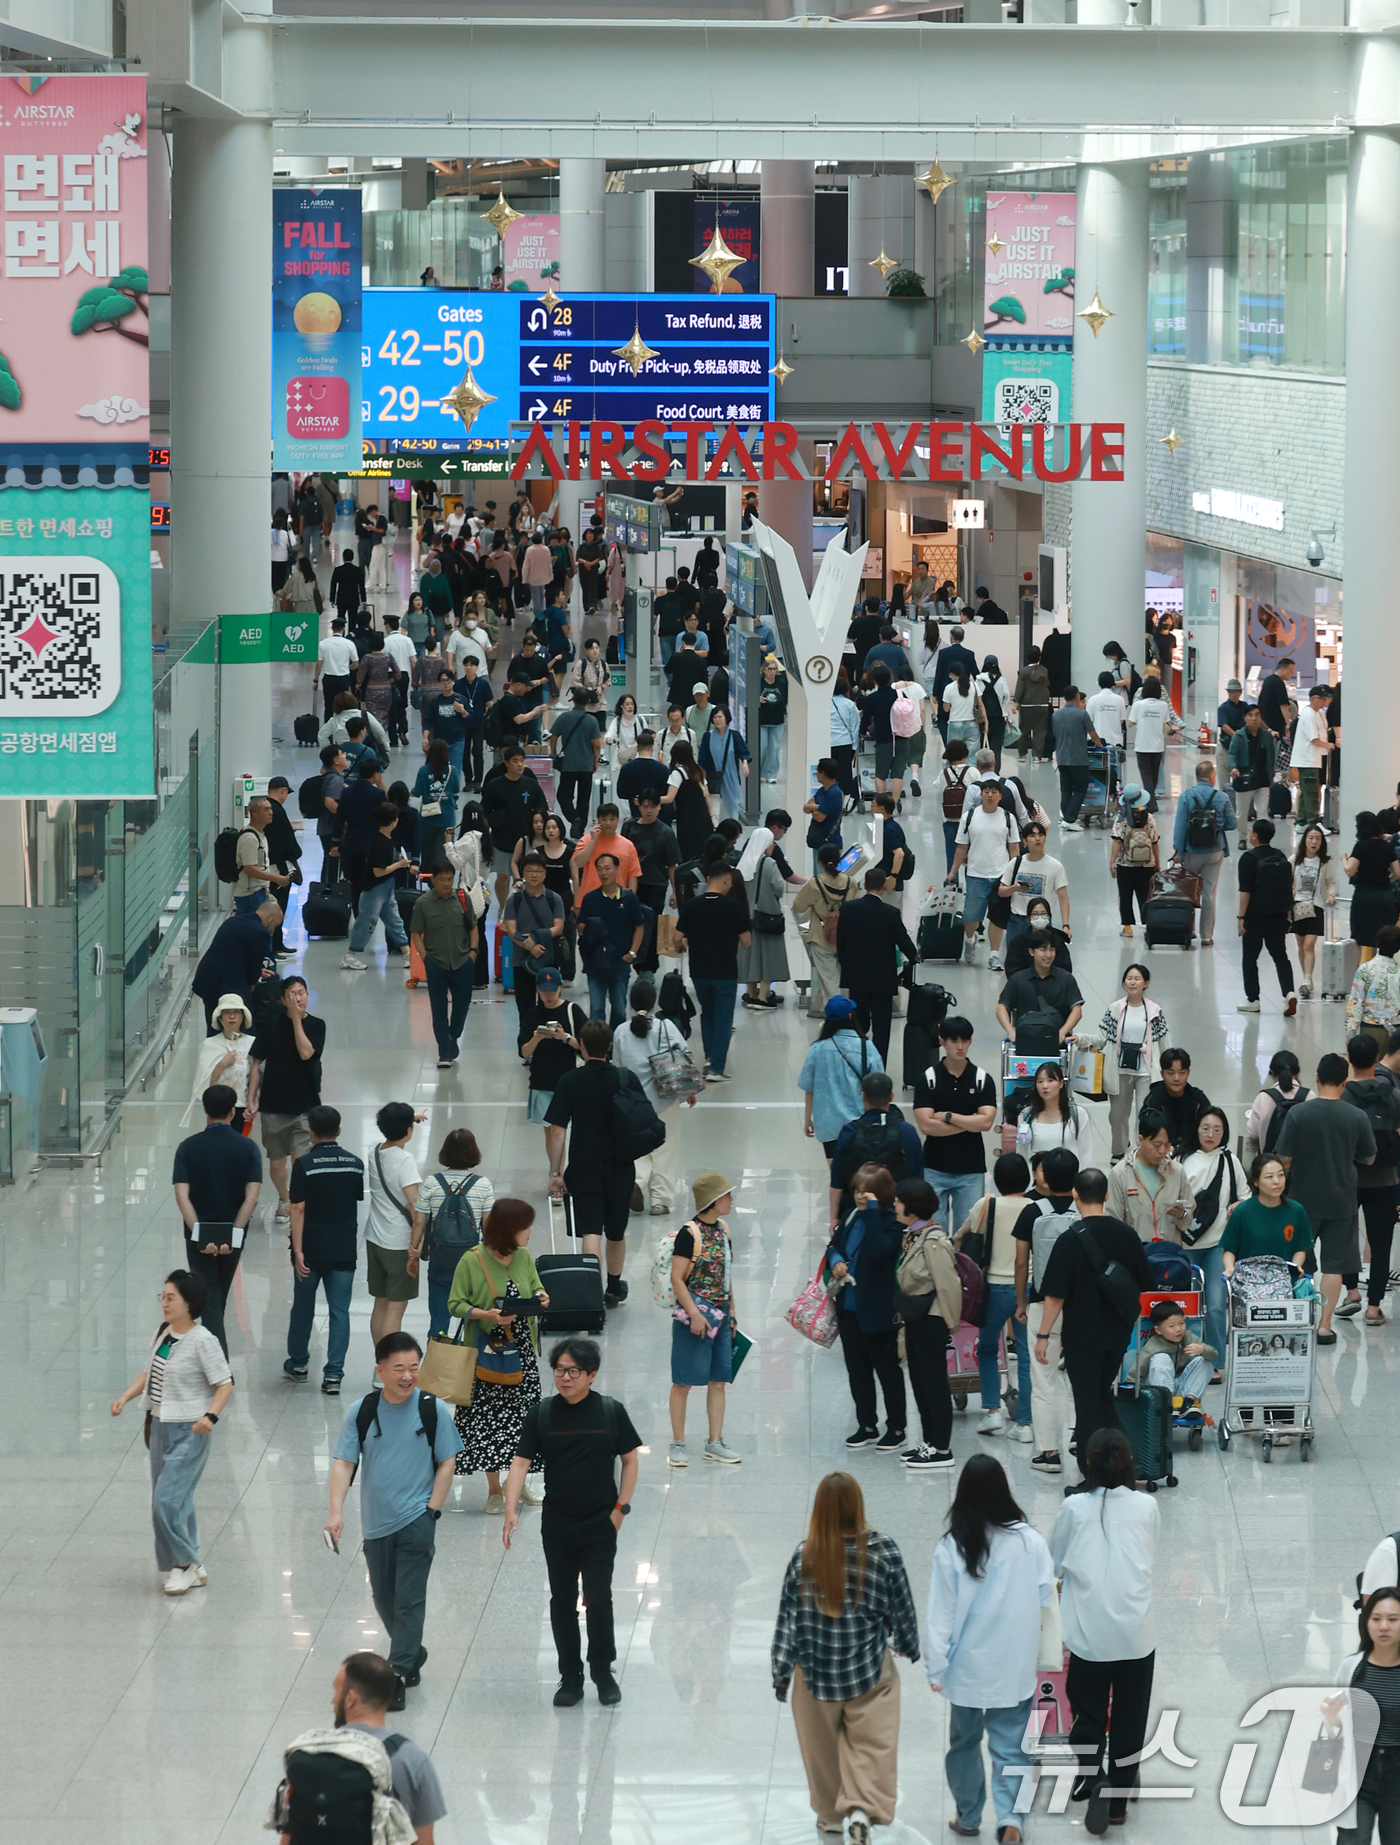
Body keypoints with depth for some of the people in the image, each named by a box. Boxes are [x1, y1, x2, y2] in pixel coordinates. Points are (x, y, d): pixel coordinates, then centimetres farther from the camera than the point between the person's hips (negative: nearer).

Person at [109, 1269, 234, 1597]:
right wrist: (125, 1397, 2)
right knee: (175, 1502, 13)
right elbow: (149, 1373, 16)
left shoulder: (203, 1341, -16)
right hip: (161, 1426, 8)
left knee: (167, 1500, -14)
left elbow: (225, 1384, -15)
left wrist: (211, 1415, -28)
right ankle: (190, 1568, 24)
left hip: (189, 1431, -8)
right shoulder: (162, 1333, 7)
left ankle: (184, 1564, 2)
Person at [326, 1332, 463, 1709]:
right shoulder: (361, 1412, -3)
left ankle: (398, 1675, -7)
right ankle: (413, 1655, 37)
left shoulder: (432, 1409, -7)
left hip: (416, 1520, -3)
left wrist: (431, 1510, -7)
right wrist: (336, 1510, -19)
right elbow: (343, 1463, -5)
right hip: (376, 1522, 3)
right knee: (384, 1601, 15)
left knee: (409, 1600, -9)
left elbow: (446, 1463, 0)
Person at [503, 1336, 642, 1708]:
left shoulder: (611, 1411, -4)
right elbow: (521, 1462, -5)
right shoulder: (541, 1415, -1)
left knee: (598, 1599, -5)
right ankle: (570, 1677, 19)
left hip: (600, 1524, -2)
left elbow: (629, 1459, 4)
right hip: (557, 1525, 2)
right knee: (562, 1602, 8)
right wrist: (511, 1509, -18)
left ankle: (603, 1673, 13)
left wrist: (621, 1506, -3)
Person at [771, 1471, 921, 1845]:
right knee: (871, 1743, 7)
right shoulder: (883, 1551, -13)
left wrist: (781, 1671, 2)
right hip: (869, 1669, -1)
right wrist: (908, 1645, 19)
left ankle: (829, 1814, 33)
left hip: (816, 1669, 1)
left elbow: (789, 1615, -7)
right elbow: (901, 1606, -1)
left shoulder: (805, 1556, -13)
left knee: (823, 1744, 19)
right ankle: (861, 1810, -12)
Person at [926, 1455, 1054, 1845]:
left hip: (967, 1667, 0)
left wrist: (936, 1667, -1)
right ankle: (1010, 1814, -11)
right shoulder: (1031, 1541, -14)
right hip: (1015, 1667, 0)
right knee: (1010, 1747, 7)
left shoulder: (951, 1549, -16)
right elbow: (1046, 1598, -2)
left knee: (964, 1741, 20)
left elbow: (941, 1615, -11)